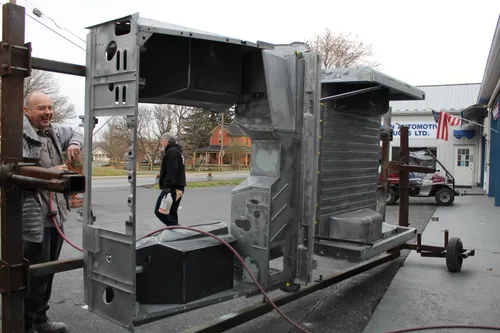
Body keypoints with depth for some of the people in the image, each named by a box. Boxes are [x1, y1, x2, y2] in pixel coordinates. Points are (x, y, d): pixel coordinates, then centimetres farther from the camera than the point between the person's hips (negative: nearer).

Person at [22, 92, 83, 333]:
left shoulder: (54, 132, 11)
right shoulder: (19, 136, -14)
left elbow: (76, 133, 30)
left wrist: (75, 143, 7)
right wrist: (51, 173, -21)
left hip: (55, 214, 9)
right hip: (34, 217, -9)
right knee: (34, 274, -1)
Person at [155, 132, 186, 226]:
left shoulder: (172, 152, -11)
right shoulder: (177, 151, 22)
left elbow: (172, 171, -21)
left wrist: (168, 187, -25)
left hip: (172, 188, -10)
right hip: (178, 188, 10)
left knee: (159, 211, -10)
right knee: (171, 212, 14)